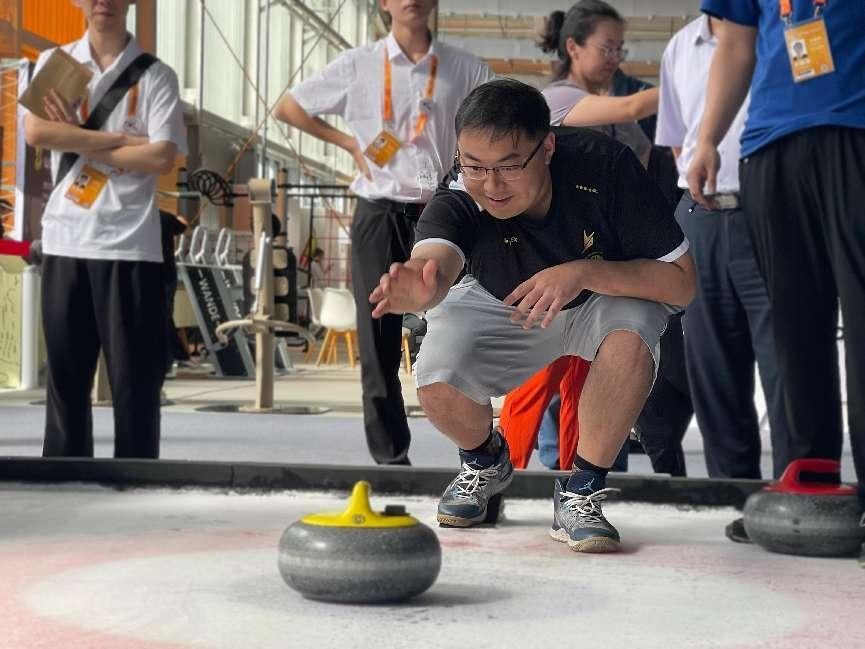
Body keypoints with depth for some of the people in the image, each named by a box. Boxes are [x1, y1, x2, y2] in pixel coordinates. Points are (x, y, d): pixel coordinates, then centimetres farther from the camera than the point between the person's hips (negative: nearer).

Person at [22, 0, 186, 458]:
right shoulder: (54, 64, 10)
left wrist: (80, 142, -5)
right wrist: (121, 139, -10)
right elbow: (36, 131, -7)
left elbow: (163, 158, -9)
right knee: (65, 372, 7)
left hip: (130, 243, -2)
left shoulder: (154, 76, 3)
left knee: (135, 377, 0)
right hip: (66, 239, 2)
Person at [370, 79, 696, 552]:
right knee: (437, 384, -25)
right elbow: (435, 257, -53)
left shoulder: (605, 165, -32)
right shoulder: (457, 200, -30)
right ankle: (485, 461, 12)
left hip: (609, 296, -1)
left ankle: (581, 491, -15)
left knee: (630, 334, -36)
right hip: (501, 306, 1)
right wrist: (421, 289, -78)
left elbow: (681, 281, -27)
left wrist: (584, 272, -42)